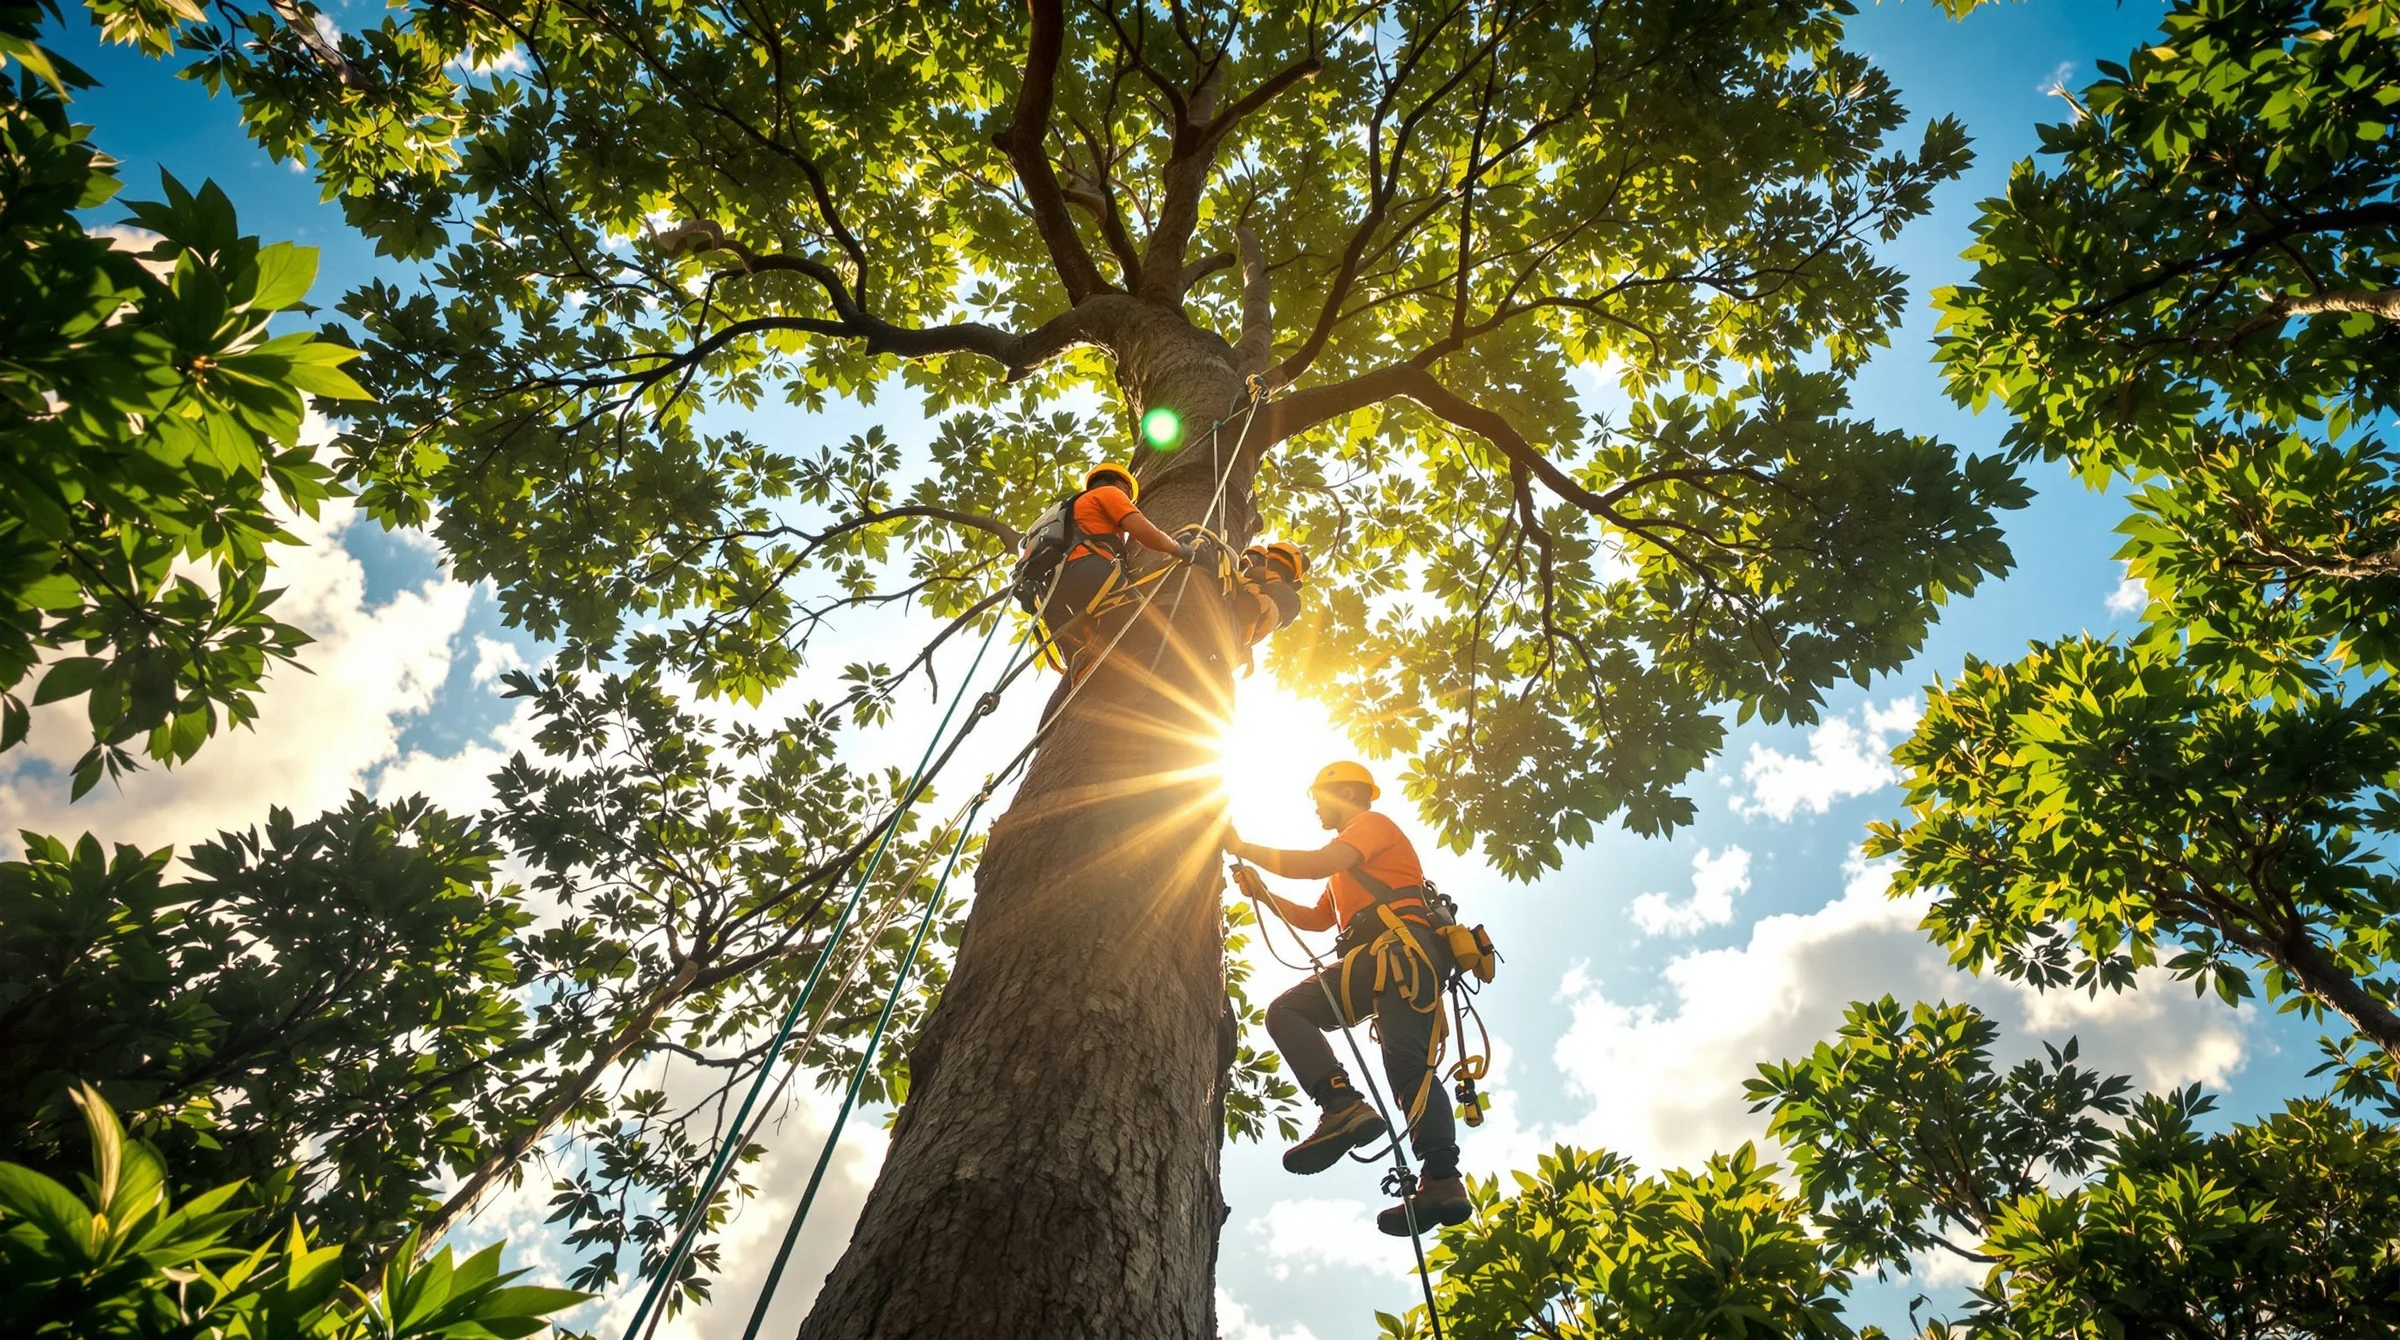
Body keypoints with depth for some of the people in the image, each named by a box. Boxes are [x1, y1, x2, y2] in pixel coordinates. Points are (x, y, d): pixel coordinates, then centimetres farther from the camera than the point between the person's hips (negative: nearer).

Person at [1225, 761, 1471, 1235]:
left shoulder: (1374, 823, 9)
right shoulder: (1347, 867, 39)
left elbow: (1317, 864, -10)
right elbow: (1318, 919, 35)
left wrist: (1243, 848, -5)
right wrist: (1265, 895, 24)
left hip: (1402, 948, -8)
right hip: (1373, 962, 8)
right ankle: (1344, 1109, -29)